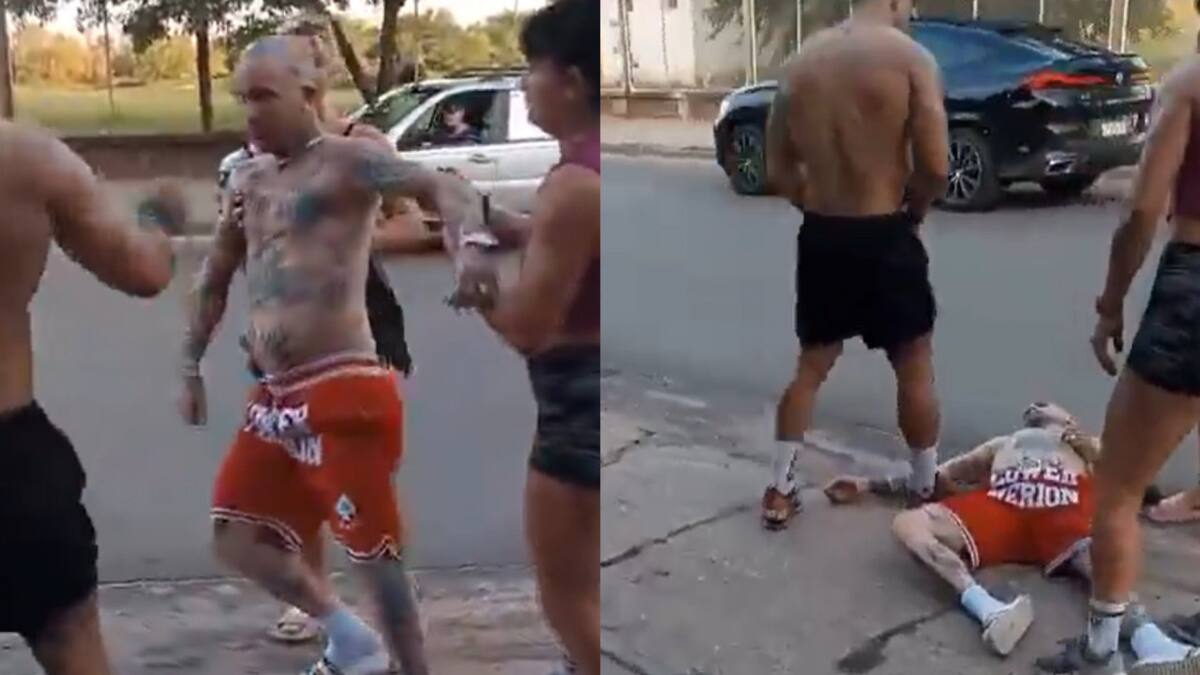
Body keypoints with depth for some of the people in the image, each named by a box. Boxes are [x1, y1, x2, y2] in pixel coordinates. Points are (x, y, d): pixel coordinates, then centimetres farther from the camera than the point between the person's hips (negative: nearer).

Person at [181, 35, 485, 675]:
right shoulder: (246, 182, 18)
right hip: (275, 399, 8)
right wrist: (191, 369, 26)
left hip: (342, 393, -8)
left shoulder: (347, 159, -5)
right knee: (235, 538, 11)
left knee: (375, 552, -2)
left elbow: (443, 188, -21)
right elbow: (215, 279, 28)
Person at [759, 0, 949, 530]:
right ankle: (926, 489, 25)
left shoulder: (802, 59, 5)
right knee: (914, 368, 13)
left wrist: (819, 204, 15)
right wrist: (913, 207, 4)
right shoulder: (910, 57, -10)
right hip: (884, 235, -4)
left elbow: (778, 170, 6)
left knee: (811, 365, 18)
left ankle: (779, 491, 21)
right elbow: (935, 167, -15)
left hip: (819, 235, 5)